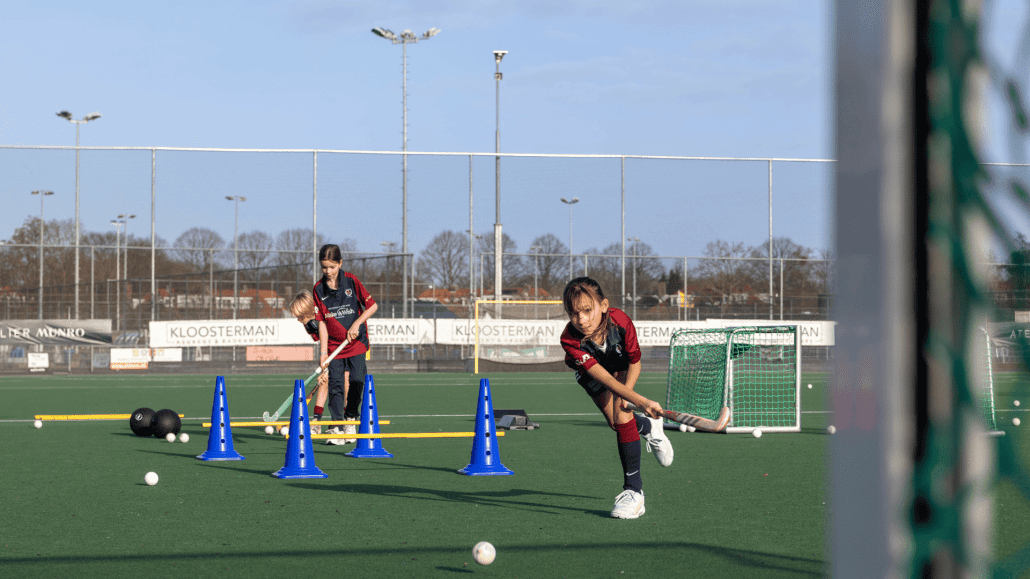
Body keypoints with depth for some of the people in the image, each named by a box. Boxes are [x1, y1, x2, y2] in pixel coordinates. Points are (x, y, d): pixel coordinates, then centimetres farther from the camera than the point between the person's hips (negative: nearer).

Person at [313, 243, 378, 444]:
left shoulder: (351, 281, -5)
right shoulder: (319, 289, -1)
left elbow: (372, 306, -1)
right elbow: (322, 322, -2)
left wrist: (357, 324, -14)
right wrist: (323, 351, -7)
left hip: (356, 341, -1)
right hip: (334, 344, 1)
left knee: (356, 380, -4)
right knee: (335, 383, -7)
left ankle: (351, 421, 12)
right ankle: (337, 426, -4)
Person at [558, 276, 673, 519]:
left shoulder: (621, 322, -38)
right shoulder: (570, 340, -42)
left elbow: (635, 362, -19)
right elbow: (604, 378, -47)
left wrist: (624, 395, -30)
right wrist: (640, 401, -58)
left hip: (621, 365, 0)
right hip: (590, 370, 0)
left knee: (622, 416, -18)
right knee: (616, 422, -11)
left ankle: (634, 490, -13)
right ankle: (649, 427, 25)